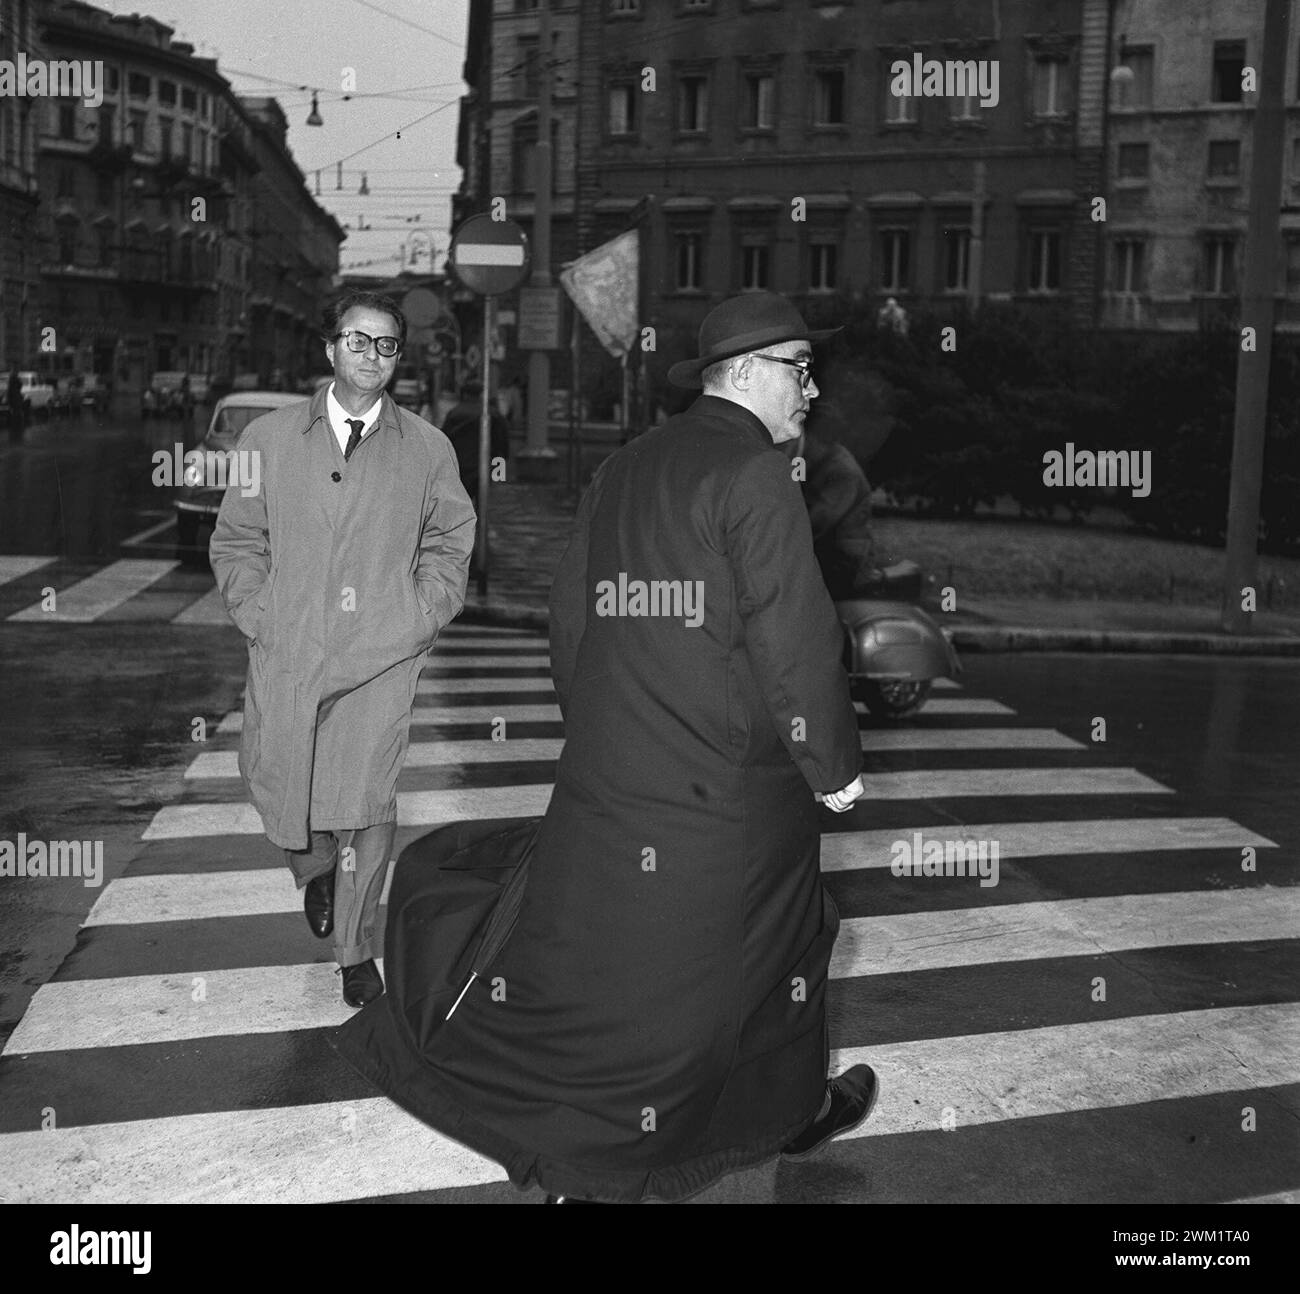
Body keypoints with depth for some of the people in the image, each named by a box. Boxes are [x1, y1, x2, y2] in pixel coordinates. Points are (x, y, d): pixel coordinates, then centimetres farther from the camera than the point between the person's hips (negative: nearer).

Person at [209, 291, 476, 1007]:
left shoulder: (428, 450, 9)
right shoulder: (268, 438, 8)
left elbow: (449, 544, 15)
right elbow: (237, 540, 11)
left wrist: (419, 619, 2)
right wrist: (261, 619, -1)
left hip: (384, 654, -1)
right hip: (285, 652, 1)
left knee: (365, 805, -5)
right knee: (278, 787, 5)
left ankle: (357, 951, 14)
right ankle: (316, 869, 41)